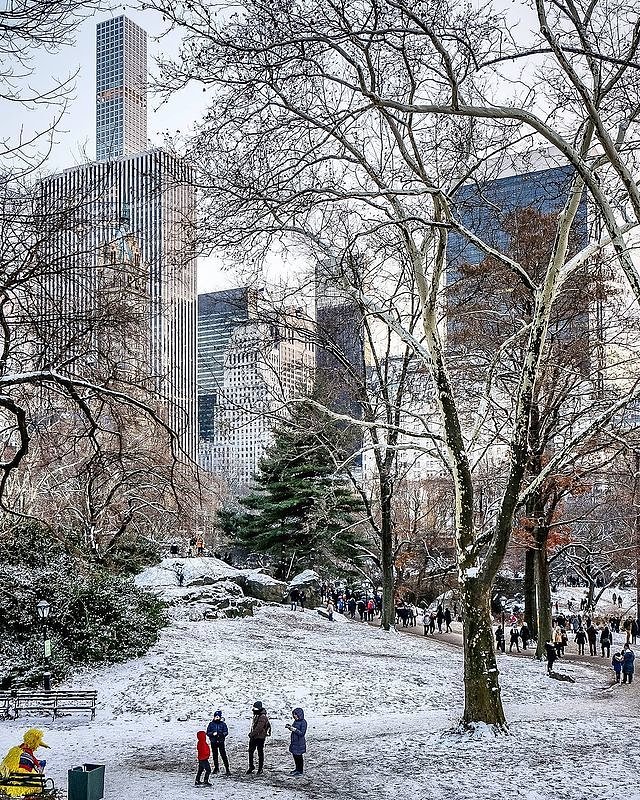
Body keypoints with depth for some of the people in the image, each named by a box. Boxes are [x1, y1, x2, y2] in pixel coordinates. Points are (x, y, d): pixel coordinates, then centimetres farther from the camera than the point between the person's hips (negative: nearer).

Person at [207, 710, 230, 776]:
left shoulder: (223, 724, -1)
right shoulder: (211, 724, 3)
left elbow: (226, 732, -3)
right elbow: (207, 733, 2)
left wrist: (220, 734, -21)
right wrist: (212, 734, -17)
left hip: (221, 741, -2)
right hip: (213, 742, 2)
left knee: (223, 755, -8)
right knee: (215, 755, 11)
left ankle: (227, 769, -3)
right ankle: (216, 768, 27)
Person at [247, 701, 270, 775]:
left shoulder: (262, 717, -19)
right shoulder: (256, 716, 10)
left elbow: (258, 728, -25)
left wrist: (252, 734, -19)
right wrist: (251, 733, 10)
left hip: (260, 737, -9)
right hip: (253, 737, 9)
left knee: (260, 753, 3)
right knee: (250, 752, 11)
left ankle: (260, 768, 12)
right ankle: (251, 766, 24)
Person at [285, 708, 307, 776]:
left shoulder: (303, 722, -17)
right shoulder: (296, 721, 7)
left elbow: (302, 733, -20)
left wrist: (295, 730, -28)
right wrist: (289, 727, 2)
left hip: (299, 742, -8)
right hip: (294, 741, 8)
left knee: (299, 756, 2)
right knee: (295, 755, 16)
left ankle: (300, 771, 15)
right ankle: (297, 769, 31)